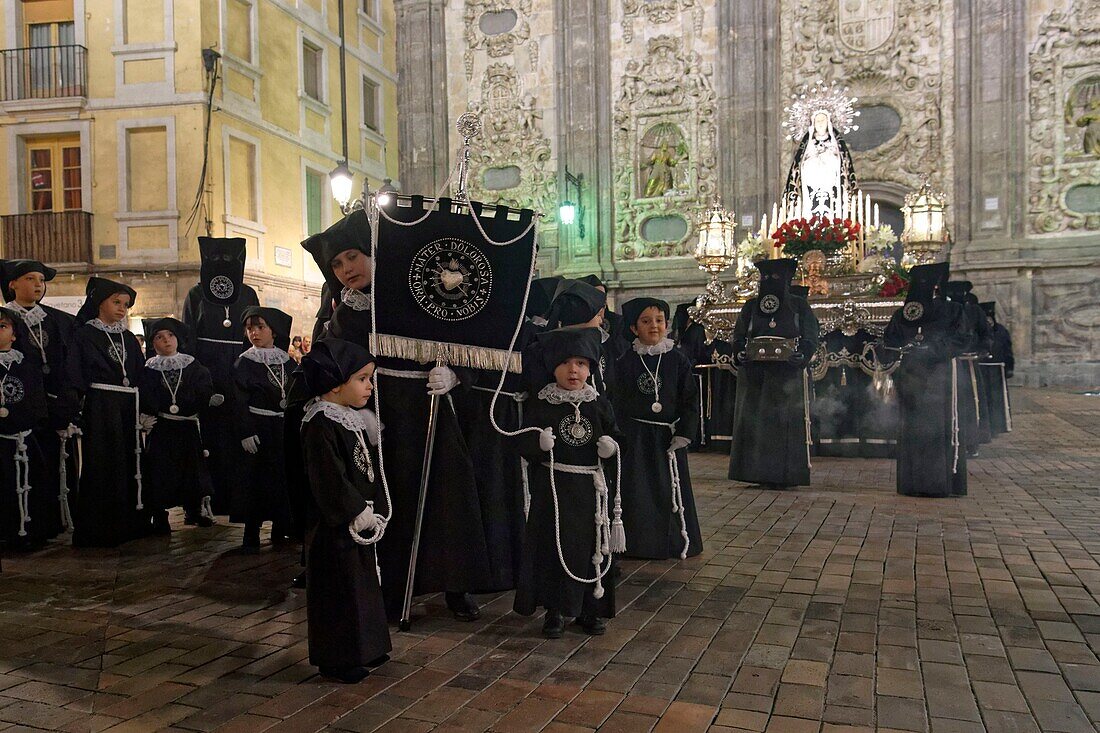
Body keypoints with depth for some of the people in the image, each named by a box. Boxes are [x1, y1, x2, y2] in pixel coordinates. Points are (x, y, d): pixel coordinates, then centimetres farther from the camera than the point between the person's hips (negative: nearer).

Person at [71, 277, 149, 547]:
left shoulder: (128, 338, 15)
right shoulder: (84, 335, 0)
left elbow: (141, 377, 14)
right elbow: (76, 378, -8)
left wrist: (145, 413, 7)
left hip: (128, 411, 5)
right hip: (100, 410, -5)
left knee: (129, 465, 7)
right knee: (101, 467, -3)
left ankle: (129, 523, 16)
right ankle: (98, 529, 5)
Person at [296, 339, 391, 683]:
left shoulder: (356, 420, 10)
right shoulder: (320, 425, -20)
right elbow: (329, 480, -23)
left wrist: (376, 510, 10)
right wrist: (359, 512, -18)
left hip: (361, 522, 10)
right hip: (335, 526, -10)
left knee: (363, 584, 18)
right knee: (339, 589, 1)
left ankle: (362, 649, 33)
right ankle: (336, 659, 15)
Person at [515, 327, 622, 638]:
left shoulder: (600, 404, 5)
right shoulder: (540, 405, -3)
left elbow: (614, 435, 12)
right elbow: (524, 446, -4)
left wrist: (612, 446, -10)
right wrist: (539, 443, -24)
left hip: (591, 489, 2)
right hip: (553, 489, -2)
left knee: (593, 547, 9)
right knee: (553, 547, 2)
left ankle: (590, 608, 25)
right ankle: (555, 610, 18)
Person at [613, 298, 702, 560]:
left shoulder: (678, 360, 0)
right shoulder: (626, 362, -1)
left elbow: (690, 400, 0)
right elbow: (617, 402, 0)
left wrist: (684, 434, -7)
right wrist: (619, 436, -7)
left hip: (668, 435, 1)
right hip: (635, 437, -1)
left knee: (671, 488, 9)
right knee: (637, 489, 2)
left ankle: (677, 542, 24)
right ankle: (640, 541, 15)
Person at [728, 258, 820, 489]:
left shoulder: (799, 306, 7)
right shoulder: (751, 307, 14)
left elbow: (811, 338, 2)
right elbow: (738, 336, 12)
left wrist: (802, 356, -16)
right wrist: (739, 354, -7)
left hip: (788, 375, -3)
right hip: (755, 375, 3)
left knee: (786, 422, -5)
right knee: (754, 421, -1)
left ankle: (784, 474, 0)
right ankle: (760, 474, 5)